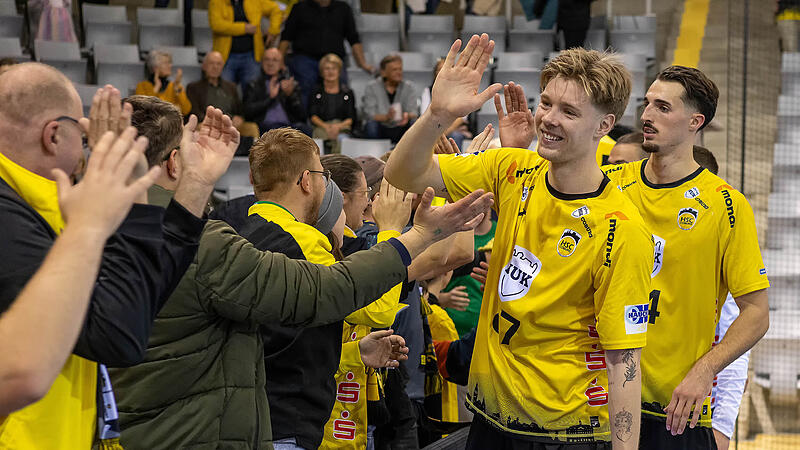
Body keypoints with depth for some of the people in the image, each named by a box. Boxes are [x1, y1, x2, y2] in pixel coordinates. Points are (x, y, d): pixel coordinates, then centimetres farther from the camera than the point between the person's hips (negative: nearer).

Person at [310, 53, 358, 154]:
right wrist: (326, 126, -13)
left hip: (342, 128, 0)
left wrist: (338, 126, -12)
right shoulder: (316, 92, 18)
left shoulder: (347, 92, 18)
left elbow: (351, 118, 10)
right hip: (321, 128, 0)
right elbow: (313, 116, 7)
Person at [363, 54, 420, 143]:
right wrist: (386, 117, -31)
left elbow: (414, 112, -5)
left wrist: (407, 116, -31)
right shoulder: (371, 88, 0)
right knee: (371, 124, -33)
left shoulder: (410, 87, 6)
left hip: (402, 131, 2)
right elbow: (369, 114, -11)